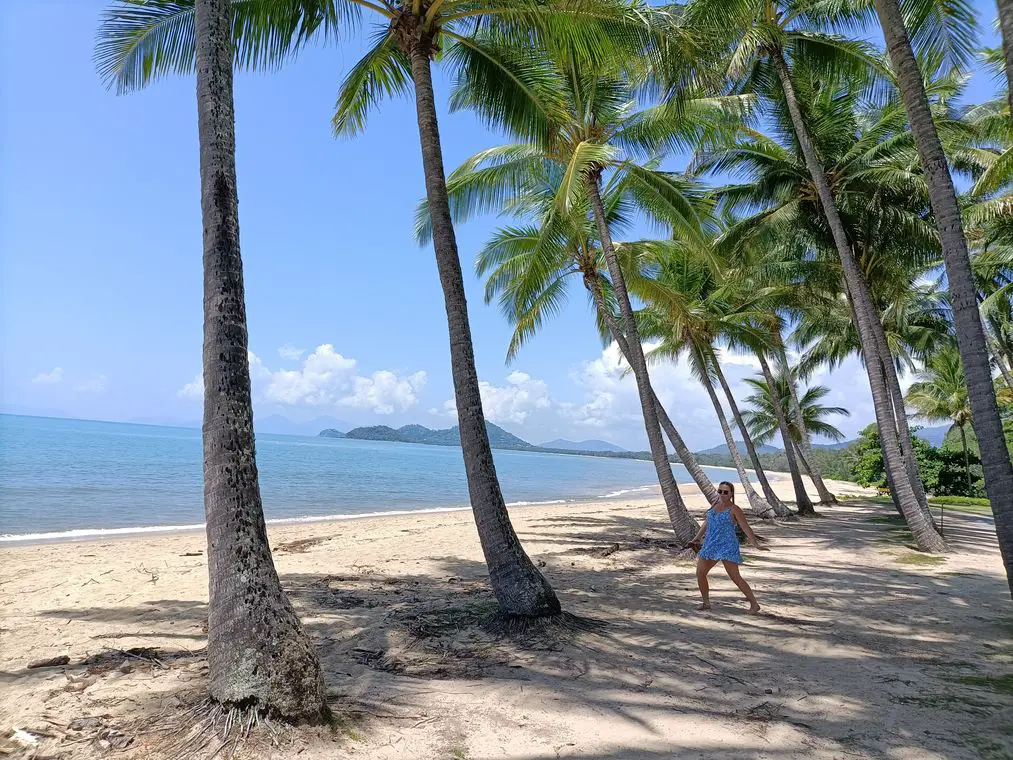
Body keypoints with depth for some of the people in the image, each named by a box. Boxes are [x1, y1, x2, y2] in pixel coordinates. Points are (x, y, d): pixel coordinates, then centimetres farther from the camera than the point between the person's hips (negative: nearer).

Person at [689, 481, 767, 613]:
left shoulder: (734, 509, -6)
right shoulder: (714, 506, 14)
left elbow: (746, 528, -10)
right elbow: (706, 524, 24)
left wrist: (756, 544, -20)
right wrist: (696, 539, 27)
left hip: (727, 547, -7)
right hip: (710, 546, 7)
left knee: (735, 577, -8)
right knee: (700, 573, 3)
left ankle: (754, 603, 5)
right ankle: (706, 603, 17)